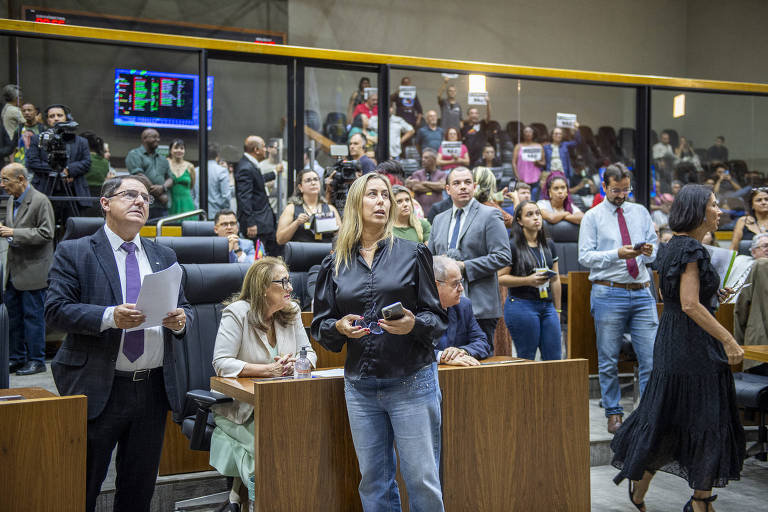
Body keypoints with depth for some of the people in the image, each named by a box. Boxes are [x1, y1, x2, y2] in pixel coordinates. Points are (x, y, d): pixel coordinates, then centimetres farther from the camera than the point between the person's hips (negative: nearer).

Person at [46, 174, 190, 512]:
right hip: (98, 389, -4)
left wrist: (179, 320, -9)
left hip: (154, 389, 5)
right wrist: (109, 317, -24)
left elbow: (183, 308, 15)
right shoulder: (73, 253, -1)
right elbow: (56, 310, -11)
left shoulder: (164, 256, 14)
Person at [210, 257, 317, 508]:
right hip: (240, 408, -5)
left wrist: (296, 364, -16)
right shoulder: (237, 313, -10)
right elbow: (221, 363, -17)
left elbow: (309, 353, 9)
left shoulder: (291, 311, 8)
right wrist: (268, 370, -23)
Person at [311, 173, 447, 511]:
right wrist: (340, 328, -11)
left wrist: (414, 324, -19)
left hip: (412, 383, -2)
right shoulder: (335, 264, 8)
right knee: (373, 483, 10)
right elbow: (320, 326, 11)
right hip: (360, 386, 3)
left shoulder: (412, 254, 2)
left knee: (423, 480, -2)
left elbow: (438, 318, 2)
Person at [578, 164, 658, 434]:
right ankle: (613, 413, 17)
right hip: (609, 293, -3)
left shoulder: (640, 212, 13)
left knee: (651, 358, -2)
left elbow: (655, 249, 13)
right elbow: (585, 256, -6)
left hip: (642, 292, 3)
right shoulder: (592, 217, 3)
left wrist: (649, 252, -11)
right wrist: (617, 254, -18)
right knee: (608, 361, 5)